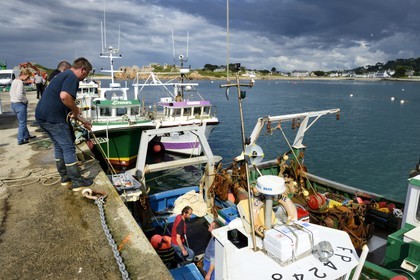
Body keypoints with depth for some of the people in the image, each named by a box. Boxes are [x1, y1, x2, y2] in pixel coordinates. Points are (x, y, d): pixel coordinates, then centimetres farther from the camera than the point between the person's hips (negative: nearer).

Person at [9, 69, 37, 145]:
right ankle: (21, 140, 4)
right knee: (22, 122, 0)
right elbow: (19, 94, -28)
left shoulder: (14, 81, 12)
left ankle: (26, 135, 32)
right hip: (19, 104, -9)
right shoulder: (20, 82, -17)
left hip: (13, 103, 9)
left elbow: (11, 92, 18)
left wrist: (15, 99, 15)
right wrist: (25, 100, -13)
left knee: (22, 121, 20)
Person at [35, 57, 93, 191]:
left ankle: (65, 177, 30)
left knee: (59, 146, 20)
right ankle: (77, 182, 6)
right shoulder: (72, 77, -9)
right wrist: (76, 110, -12)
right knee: (69, 148, -1)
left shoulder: (64, 75, 23)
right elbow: (64, 96, -30)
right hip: (53, 118, -10)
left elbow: (66, 105, 27)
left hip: (42, 115, 10)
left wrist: (82, 120, 27)